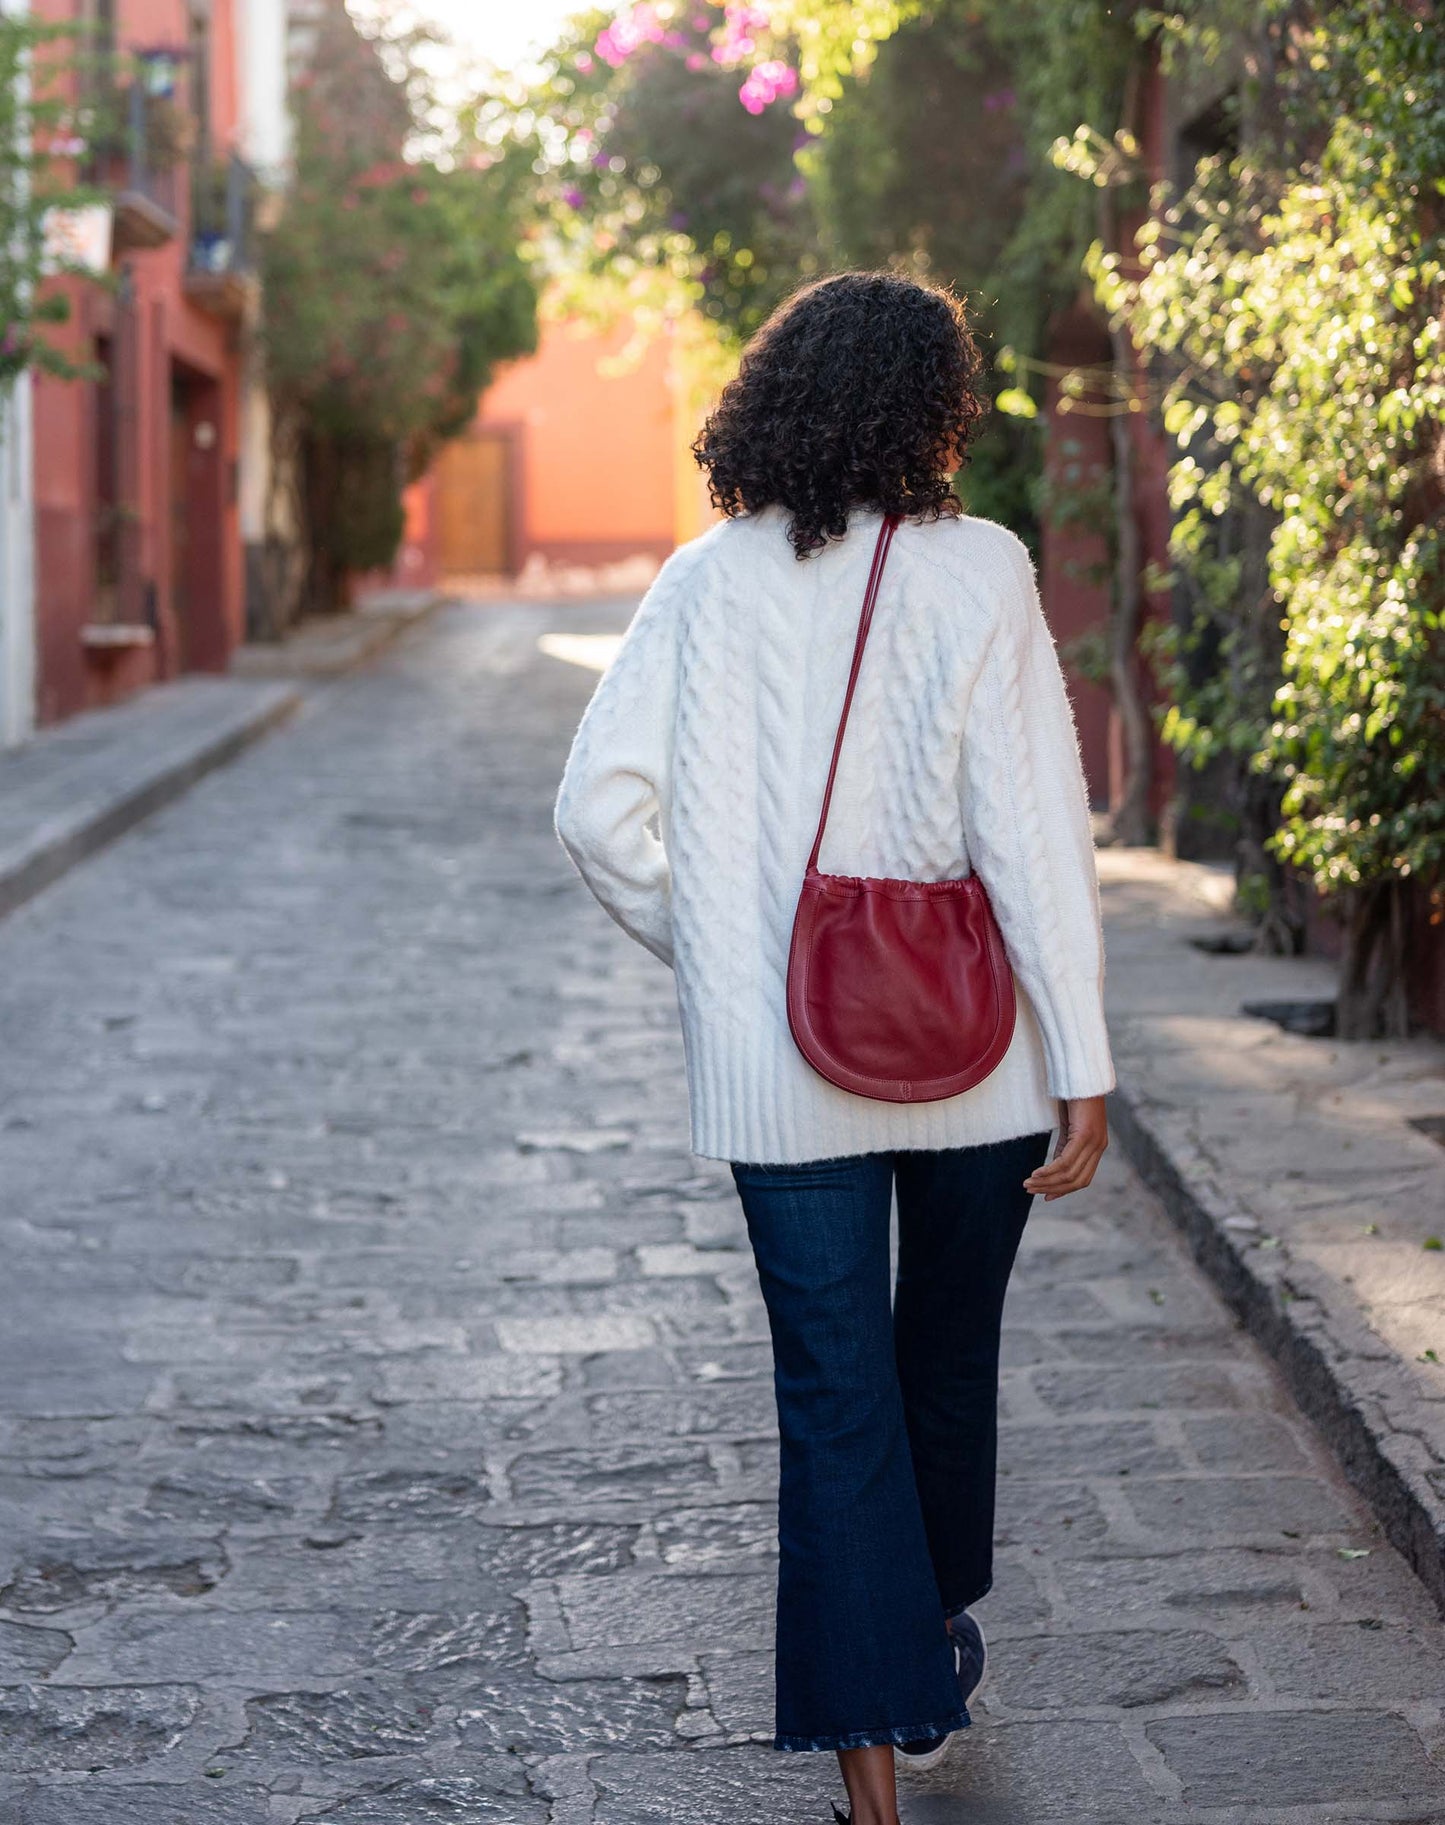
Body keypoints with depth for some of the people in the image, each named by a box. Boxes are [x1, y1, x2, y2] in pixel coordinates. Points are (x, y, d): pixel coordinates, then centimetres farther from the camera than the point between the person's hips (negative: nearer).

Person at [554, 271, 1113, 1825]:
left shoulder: (706, 581, -1)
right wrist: (1082, 1066, -10)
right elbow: (1033, 830, -13)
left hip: (776, 1060, 1)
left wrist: (712, 953, 9)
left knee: (832, 1388, 6)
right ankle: (936, 1633, 41)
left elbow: (598, 807, -5)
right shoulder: (977, 572, -9)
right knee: (951, 1351, 21)